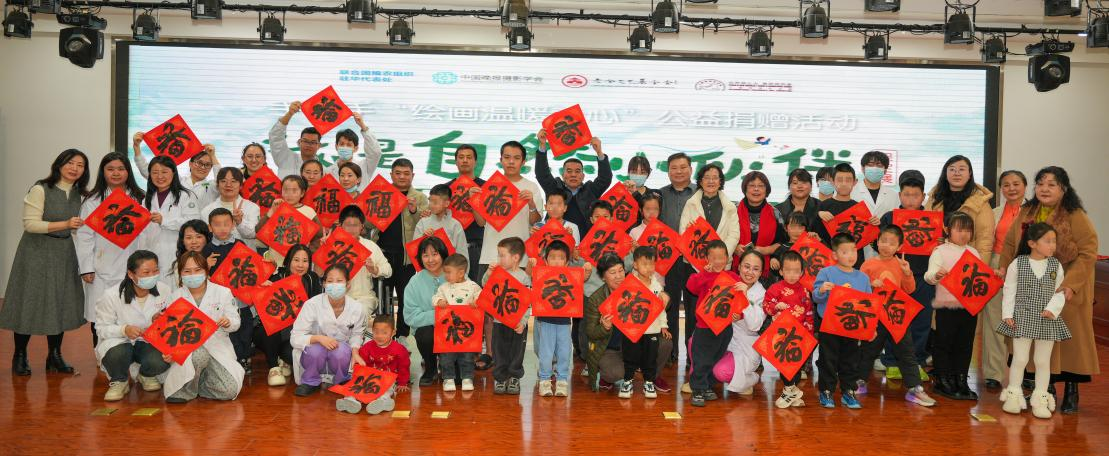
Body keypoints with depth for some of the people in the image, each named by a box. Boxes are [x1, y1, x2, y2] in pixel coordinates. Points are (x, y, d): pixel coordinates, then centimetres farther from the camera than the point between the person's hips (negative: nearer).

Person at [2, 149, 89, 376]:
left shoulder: (80, 194, 6)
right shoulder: (40, 189, -12)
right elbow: (30, 223, -17)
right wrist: (65, 224, -25)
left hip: (64, 253, 5)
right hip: (37, 252, -5)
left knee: (61, 304, 7)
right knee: (30, 303, 0)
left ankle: (55, 356, 18)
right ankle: (19, 356, 16)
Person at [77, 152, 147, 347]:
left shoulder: (139, 199, 9)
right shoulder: (93, 201, 4)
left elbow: (145, 234, 8)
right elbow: (84, 236, 1)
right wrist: (86, 268, -4)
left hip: (130, 269, 1)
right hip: (102, 271, -1)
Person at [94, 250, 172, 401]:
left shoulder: (164, 290, -8)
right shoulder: (111, 295, -16)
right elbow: (102, 329, -9)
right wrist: (124, 330, -30)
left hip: (151, 341, 2)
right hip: (118, 341, -2)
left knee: (161, 361, -30)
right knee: (117, 354, -38)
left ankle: (146, 376, 12)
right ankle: (119, 382, 1)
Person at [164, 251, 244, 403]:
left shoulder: (223, 292, 4)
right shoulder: (175, 297, 5)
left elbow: (235, 322, 4)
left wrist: (228, 323, -22)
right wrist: (168, 351, -18)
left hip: (217, 347, 1)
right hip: (187, 349, 0)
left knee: (230, 390, -21)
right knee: (198, 355, -39)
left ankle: (198, 381, 11)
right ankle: (187, 389, -8)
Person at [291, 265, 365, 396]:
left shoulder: (356, 308, -12)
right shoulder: (312, 304, -18)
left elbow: (356, 334, 7)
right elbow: (295, 338, -17)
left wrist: (355, 352, -13)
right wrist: (318, 338, -34)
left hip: (342, 354, 1)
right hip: (314, 356, -1)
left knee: (341, 350, -33)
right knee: (315, 349, -35)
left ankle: (342, 381, -1)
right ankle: (311, 382, -3)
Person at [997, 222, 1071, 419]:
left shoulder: (1056, 265, 1)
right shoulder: (1018, 264, -5)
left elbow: (1060, 292, 3)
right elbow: (1009, 290, -2)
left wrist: (1052, 309, -13)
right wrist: (1007, 314, -7)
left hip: (1047, 320, 2)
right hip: (1022, 318, -2)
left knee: (1043, 360, 8)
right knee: (1020, 358, 2)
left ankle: (1040, 398, 17)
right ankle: (1013, 394, 16)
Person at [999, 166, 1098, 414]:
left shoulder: (1076, 216, -10)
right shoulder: (1026, 213, 6)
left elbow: (1088, 253, -14)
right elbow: (1010, 243, 11)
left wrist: (1070, 284, -21)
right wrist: (1004, 268, -3)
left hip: (1066, 291, -4)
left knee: (1069, 338, 3)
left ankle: (1071, 391, 16)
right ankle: (1046, 388, 21)